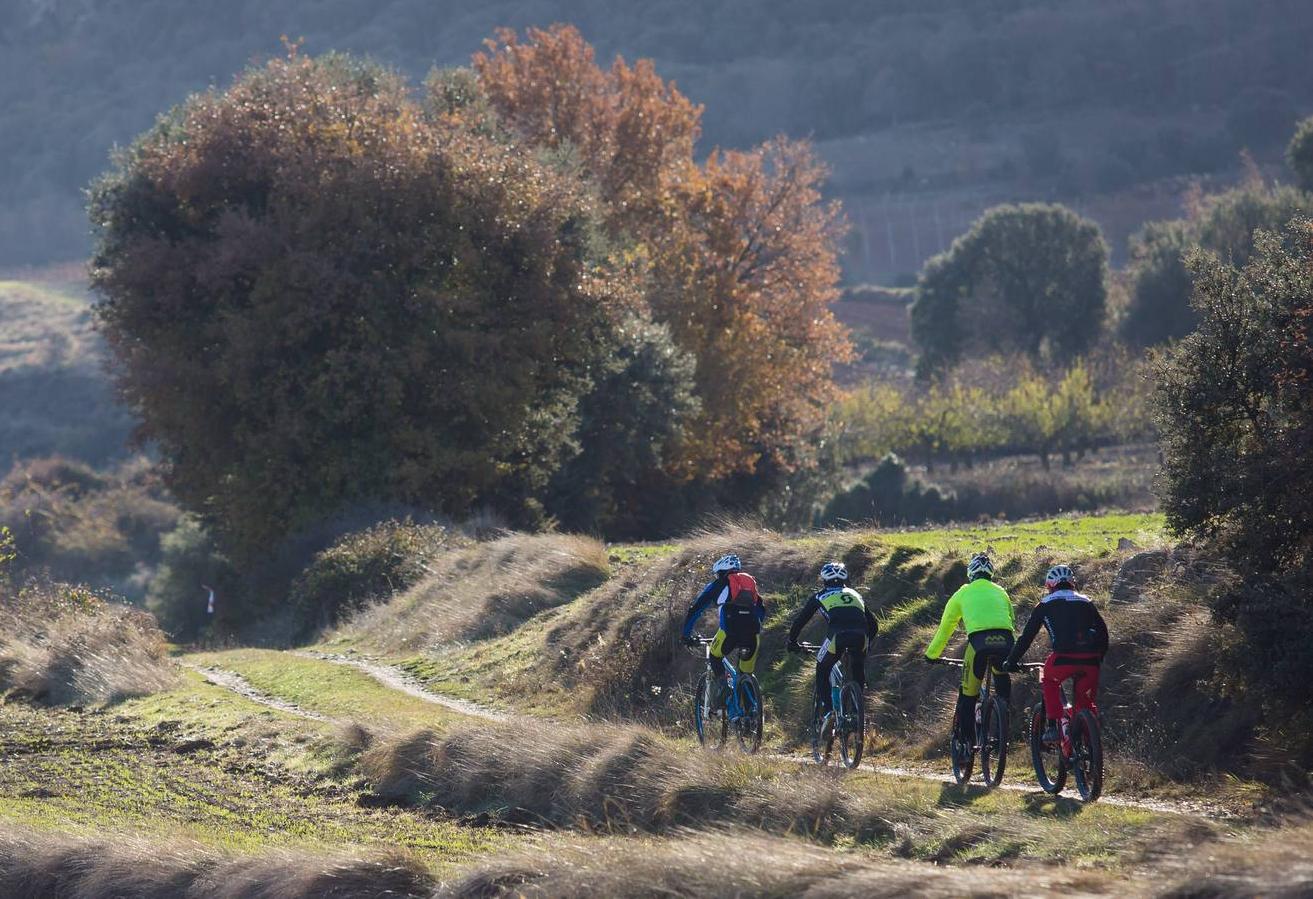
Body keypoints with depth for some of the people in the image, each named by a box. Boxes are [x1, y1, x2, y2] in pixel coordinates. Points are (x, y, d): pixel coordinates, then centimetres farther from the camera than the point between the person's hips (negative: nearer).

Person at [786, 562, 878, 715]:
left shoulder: (820, 596, 26)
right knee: (858, 670, 31)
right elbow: (873, 625, 39)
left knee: (822, 671, 19)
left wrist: (792, 642, 42)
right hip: (861, 636, 3)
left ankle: (826, 712, 8)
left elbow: (800, 620, 27)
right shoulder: (855, 594, 35)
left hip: (837, 635, -3)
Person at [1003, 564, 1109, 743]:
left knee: (1049, 681, 27)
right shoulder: (1085, 602, 24)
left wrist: (1012, 660, 26)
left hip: (1063, 657, -2)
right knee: (1086, 701, 20)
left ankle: (1052, 727, 14)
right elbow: (1103, 632, 24)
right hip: (1090, 660, 2)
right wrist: (1099, 657, 36)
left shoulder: (1045, 604, 16)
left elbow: (1027, 636, 17)